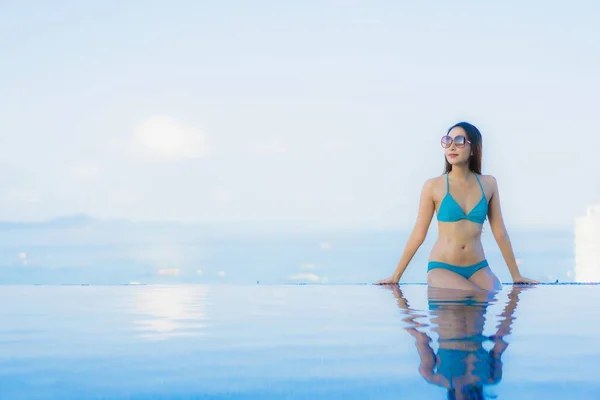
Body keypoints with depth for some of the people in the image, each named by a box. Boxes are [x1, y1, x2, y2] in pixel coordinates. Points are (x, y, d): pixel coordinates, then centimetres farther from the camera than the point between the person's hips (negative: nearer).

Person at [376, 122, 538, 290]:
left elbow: (500, 233, 10)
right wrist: (396, 276, 3)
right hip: (442, 268, -4)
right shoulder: (433, 186, -2)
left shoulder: (488, 184, 5)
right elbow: (418, 234, 2)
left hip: (478, 269, 4)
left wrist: (516, 275, 11)